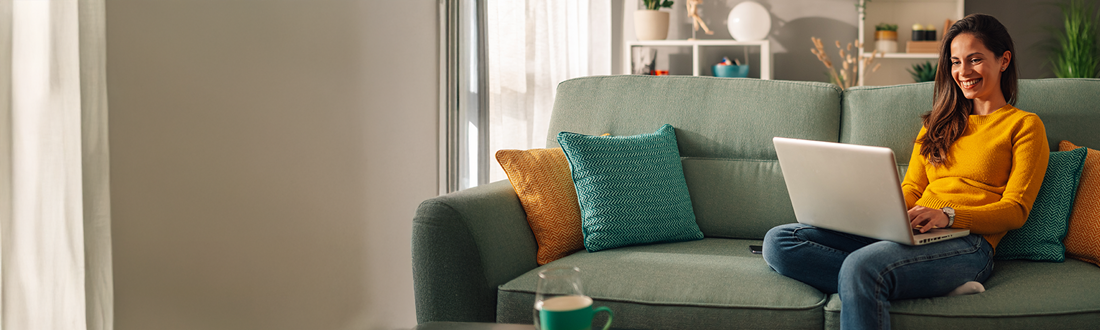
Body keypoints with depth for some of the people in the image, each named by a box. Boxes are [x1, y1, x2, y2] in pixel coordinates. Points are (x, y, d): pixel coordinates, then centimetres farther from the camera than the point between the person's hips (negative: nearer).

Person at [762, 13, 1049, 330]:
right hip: (910, 232, 8)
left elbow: (1015, 211, 0)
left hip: (967, 242, -8)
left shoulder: (1025, 125, 10)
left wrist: (948, 215, -18)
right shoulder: (939, 123, 29)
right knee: (778, 241, -17)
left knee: (861, 265, -40)